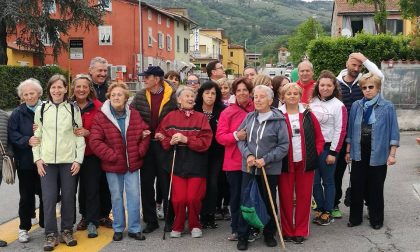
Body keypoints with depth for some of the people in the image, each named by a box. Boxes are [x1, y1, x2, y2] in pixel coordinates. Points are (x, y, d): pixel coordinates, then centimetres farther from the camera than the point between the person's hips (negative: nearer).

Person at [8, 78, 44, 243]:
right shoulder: (18, 113, 1)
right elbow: (12, 135, -6)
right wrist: (27, 141, -20)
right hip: (25, 162, 0)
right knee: (26, 196, 9)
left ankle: (46, 224, 25)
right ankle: (24, 228, 22)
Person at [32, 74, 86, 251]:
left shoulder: (73, 109, 3)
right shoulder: (41, 109, 5)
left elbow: (79, 136, 3)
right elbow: (37, 136, 7)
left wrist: (78, 159, -3)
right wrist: (37, 159, -2)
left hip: (68, 160, 0)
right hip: (47, 161, 0)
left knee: (68, 197, 4)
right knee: (48, 198, -2)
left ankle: (67, 231, 20)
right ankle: (50, 235, 9)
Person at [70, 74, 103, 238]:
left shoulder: (97, 107, -7)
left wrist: (88, 132, -19)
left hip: (92, 154, -2)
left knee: (92, 187, -2)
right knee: (80, 186, 12)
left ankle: (92, 222, 7)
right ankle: (85, 215, 32)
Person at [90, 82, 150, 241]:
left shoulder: (134, 115, 1)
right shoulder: (101, 117, -8)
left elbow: (144, 134, 8)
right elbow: (95, 141, -13)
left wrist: (140, 152, -4)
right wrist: (112, 156, -16)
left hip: (132, 163, 2)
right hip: (113, 165, -2)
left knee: (134, 196, 5)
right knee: (116, 197, 10)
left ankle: (134, 229, 17)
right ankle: (118, 229, 24)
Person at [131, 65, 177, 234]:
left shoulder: (172, 96, -7)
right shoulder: (140, 96, 3)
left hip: (165, 144, -4)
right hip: (146, 144, 4)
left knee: (166, 183, 5)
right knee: (146, 184, 9)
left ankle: (169, 220, 18)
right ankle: (150, 220, 21)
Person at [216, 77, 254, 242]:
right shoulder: (227, 112, 0)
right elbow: (220, 136, -5)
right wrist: (236, 136, -20)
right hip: (234, 162, -1)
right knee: (236, 196, 7)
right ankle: (236, 229, 19)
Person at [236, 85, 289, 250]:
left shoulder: (279, 120, -8)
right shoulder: (249, 117, 5)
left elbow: (284, 146, -9)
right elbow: (240, 138, 6)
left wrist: (265, 159, -17)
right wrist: (247, 155, -11)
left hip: (270, 169, -3)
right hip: (248, 168, 3)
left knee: (269, 202, 12)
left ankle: (269, 234, 30)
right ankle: (243, 236, 19)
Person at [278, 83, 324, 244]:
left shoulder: (308, 115, 5)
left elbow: (319, 137, 9)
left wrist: (316, 154, -1)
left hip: (305, 163, 2)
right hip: (285, 164, -2)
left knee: (304, 197, 7)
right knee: (285, 198, 5)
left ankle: (301, 231, 19)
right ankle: (287, 231, 17)